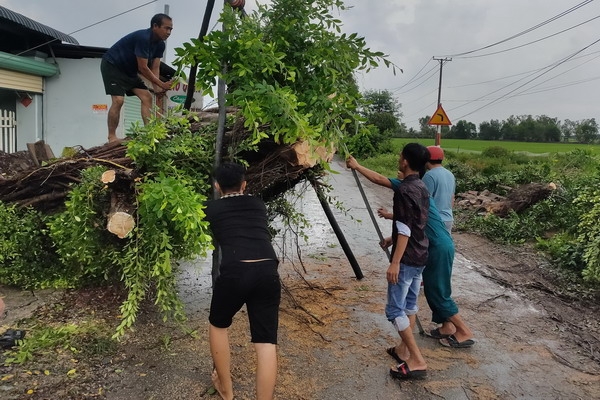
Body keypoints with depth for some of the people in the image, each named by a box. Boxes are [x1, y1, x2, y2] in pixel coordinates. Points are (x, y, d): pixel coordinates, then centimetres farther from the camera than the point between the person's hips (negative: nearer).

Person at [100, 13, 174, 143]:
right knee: (118, 100, -20)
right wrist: (161, 85, -26)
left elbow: (155, 68, -3)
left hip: (129, 70, 9)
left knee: (147, 97, -3)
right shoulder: (143, 38, -28)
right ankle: (111, 137, -12)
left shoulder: (160, 45, -3)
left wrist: (157, 88, -18)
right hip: (111, 65, -9)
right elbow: (143, 68, -28)